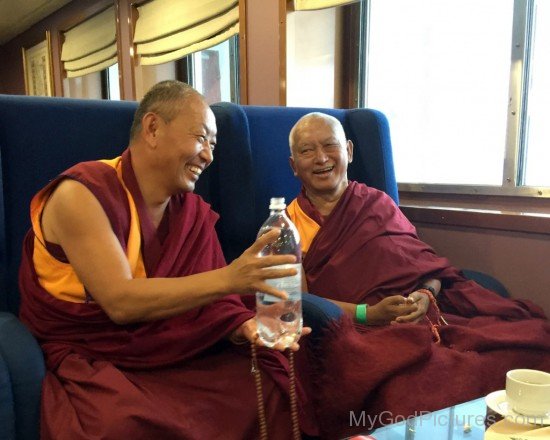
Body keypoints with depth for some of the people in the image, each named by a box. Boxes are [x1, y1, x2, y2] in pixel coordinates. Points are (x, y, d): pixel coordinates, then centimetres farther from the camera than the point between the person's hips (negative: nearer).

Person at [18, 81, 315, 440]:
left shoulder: (193, 210, 2)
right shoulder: (81, 194, -17)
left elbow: (210, 300, 0)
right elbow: (121, 302, -26)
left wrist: (244, 326, -22)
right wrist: (229, 278, -34)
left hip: (171, 353, 5)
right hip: (90, 359, -5)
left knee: (271, 385, -10)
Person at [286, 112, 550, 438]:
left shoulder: (377, 202, 22)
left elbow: (427, 261, 14)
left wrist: (425, 295, -9)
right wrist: (367, 313, -14)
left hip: (420, 315, 4)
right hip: (355, 329, -3)